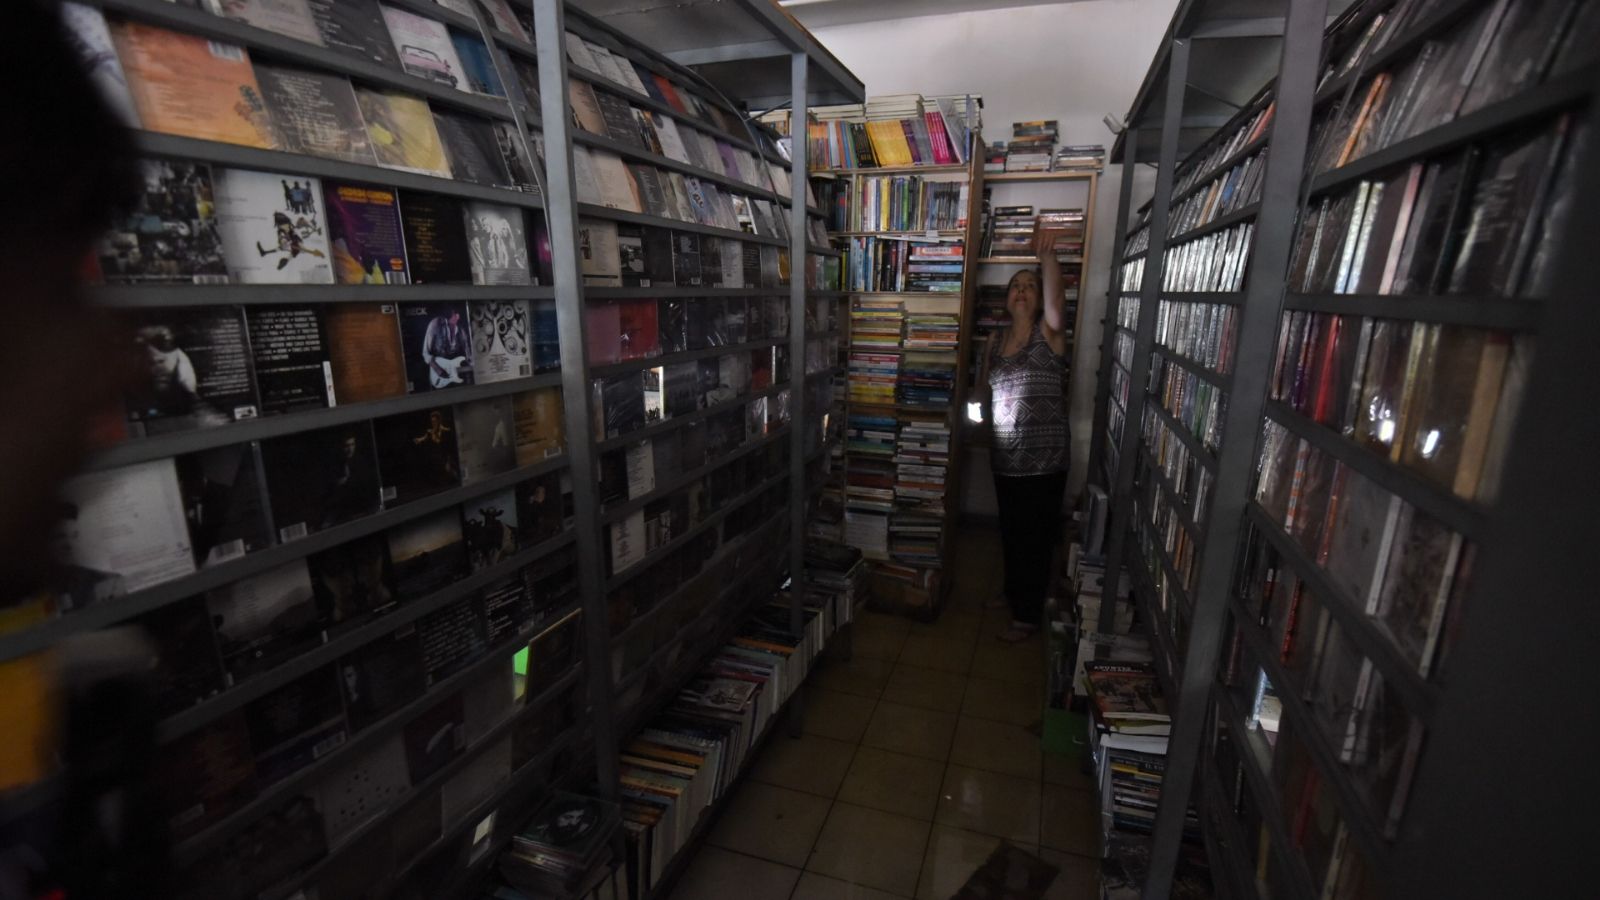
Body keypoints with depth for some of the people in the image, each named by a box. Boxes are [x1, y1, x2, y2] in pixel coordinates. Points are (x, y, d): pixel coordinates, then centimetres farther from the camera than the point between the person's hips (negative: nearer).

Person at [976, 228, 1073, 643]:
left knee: (1035, 536, 4)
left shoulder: (1049, 333, -7)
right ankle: (1014, 592, 41)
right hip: (1005, 456, 6)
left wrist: (1048, 256, -39)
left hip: (1043, 457, -5)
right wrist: (979, 406, 2)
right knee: (1010, 530, 20)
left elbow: (1056, 303, -29)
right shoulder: (995, 340, 8)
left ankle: (1027, 615, 19)